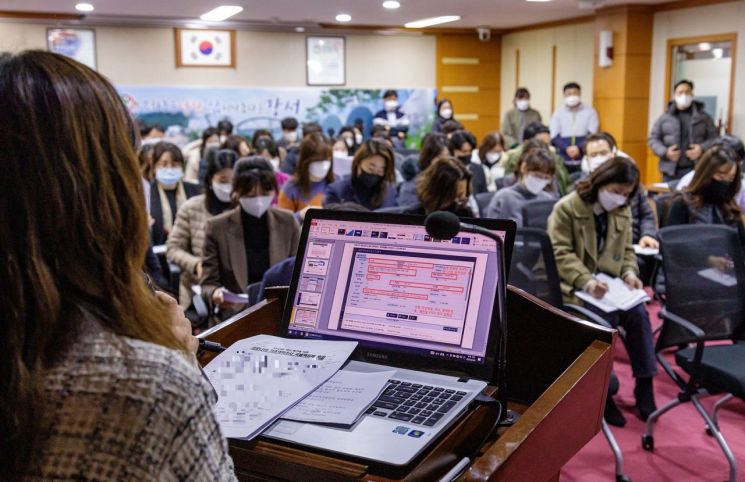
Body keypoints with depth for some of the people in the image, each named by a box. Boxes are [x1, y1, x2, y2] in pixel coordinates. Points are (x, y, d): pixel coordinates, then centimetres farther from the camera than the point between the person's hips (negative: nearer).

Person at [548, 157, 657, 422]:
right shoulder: (566, 208, -8)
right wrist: (586, 281, -28)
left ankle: (644, 384, -9)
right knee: (606, 318, -30)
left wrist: (629, 272, -5)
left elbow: (626, 250, 18)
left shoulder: (622, 212, 13)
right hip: (575, 285, -5)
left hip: (609, 282, 6)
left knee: (638, 313, -21)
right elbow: (560, 253, -14)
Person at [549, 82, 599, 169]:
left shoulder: (590, 112, 7)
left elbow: (592, 135, -1)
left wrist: (578, 148, -16)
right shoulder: (557, 114, 10)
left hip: (584, 160, -1)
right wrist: (567, 149, -15)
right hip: (563, 160, 1)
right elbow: (554, 137, 2)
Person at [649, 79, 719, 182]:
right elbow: (653, 139, 8)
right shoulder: (664, 118, 8)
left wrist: (702, 148, -13)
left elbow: (714, 138, 7)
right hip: (671, 171, 0)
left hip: (696, 170, 0)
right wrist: (665, 152, -10)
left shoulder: (703, 117, 9)